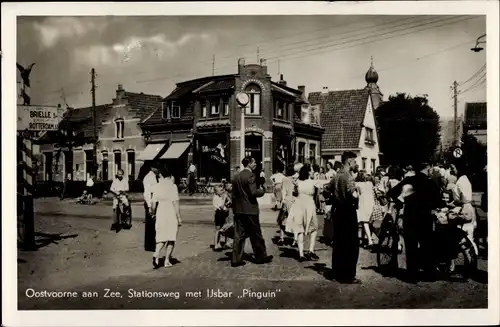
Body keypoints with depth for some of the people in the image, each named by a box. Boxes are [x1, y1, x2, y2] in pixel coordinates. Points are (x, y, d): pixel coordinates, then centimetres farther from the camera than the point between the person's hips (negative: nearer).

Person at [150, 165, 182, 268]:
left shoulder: (156, 186, 0)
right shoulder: (173, 186, -8)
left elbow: (154, 203, 1)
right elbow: (175, 203, -10)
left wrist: (152, 212, 20)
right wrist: (179, 217, -5)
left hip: (160, 213, 2)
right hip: (171, 214, -2)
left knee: (161, 237, 10)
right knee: (171, 238, 11)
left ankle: (156, 256, -12)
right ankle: (167, 260, 13)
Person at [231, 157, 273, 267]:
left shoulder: (236, 177, 10)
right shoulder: (250, 175, -13)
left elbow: (234, 194, 13)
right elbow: (253, 193, -20)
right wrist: (261, 190, -1)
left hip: (238, 209, 7)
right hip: (250, 210, -7)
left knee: (239, 235, 8)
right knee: (256, 235, 7)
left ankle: (236, 259, 9)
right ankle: (261, 257, 19)